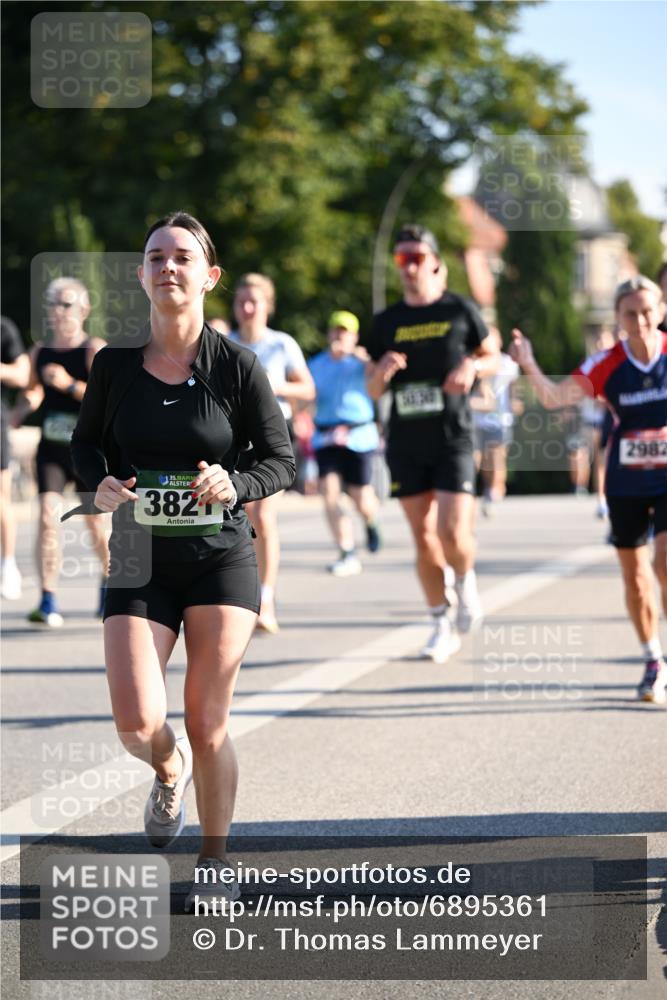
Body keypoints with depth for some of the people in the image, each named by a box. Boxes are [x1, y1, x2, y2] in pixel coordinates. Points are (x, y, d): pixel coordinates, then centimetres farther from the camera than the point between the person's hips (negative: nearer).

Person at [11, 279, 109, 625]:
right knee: (47, 516, -13)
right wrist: (16, 416, 8)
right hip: (51, 450, 3)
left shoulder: (95, 350, -9)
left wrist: (70, 384, -27)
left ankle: (108, 584, 37)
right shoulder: (39, 351, 5)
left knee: (95, 521, 10)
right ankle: (48, 601, -14)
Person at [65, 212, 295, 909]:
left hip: (222, 558, -1)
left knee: (206, 724, -1)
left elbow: (281, 459, 2)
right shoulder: (115, 365, 0)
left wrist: (234, 486, -18)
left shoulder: (236, 367, -5)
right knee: (136, 724, -12)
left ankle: (215, 864, 19)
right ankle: (169, 772, 26)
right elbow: (86, 442, 15)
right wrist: (101, 484, -6)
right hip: (139, 563, 1)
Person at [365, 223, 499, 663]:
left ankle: (466, 581, 18)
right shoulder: (387, 322, 7)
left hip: (452, 437, -3)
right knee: (423, 537, 4)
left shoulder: (459, 310, 0)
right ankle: (442, 625, 16)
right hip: (406, 441, 3)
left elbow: (493, 358, 10)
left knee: (454, 533, -14)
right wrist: (383, 370, -11)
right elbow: (372, 389, 11)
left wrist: (471, 367, -11)